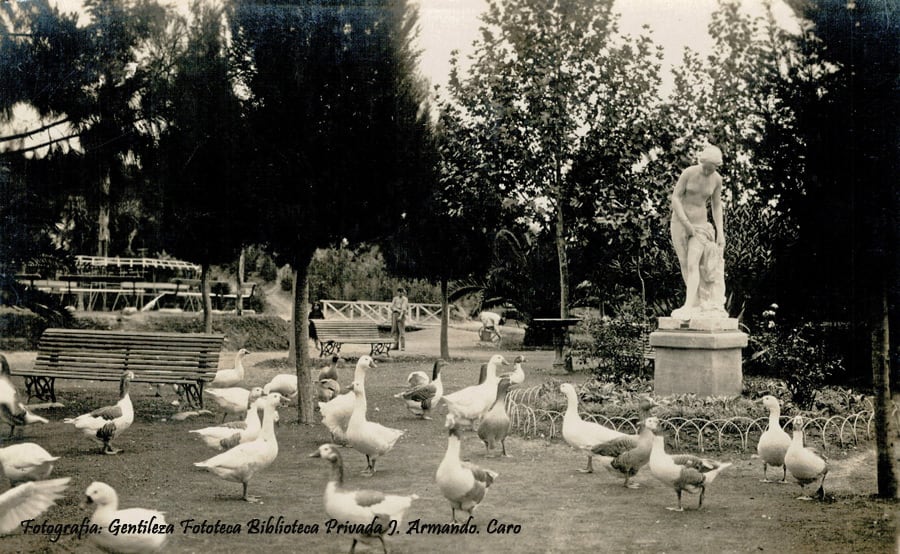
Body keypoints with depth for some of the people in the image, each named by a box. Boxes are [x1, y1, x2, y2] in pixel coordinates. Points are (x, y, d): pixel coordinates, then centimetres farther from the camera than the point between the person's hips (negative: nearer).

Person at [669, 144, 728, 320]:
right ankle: (700, 304, 14)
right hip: (680, 222, 0)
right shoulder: (688, 173, -11)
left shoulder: (717, 179, -2)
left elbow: (716, 206, 8)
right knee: (685, 265, 2)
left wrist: (720, 232, 4)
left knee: (693, 263, -16)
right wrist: (686, 224, -16)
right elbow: (675, 198, -10)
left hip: (701, 225, 0)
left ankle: (688, 306, -24)